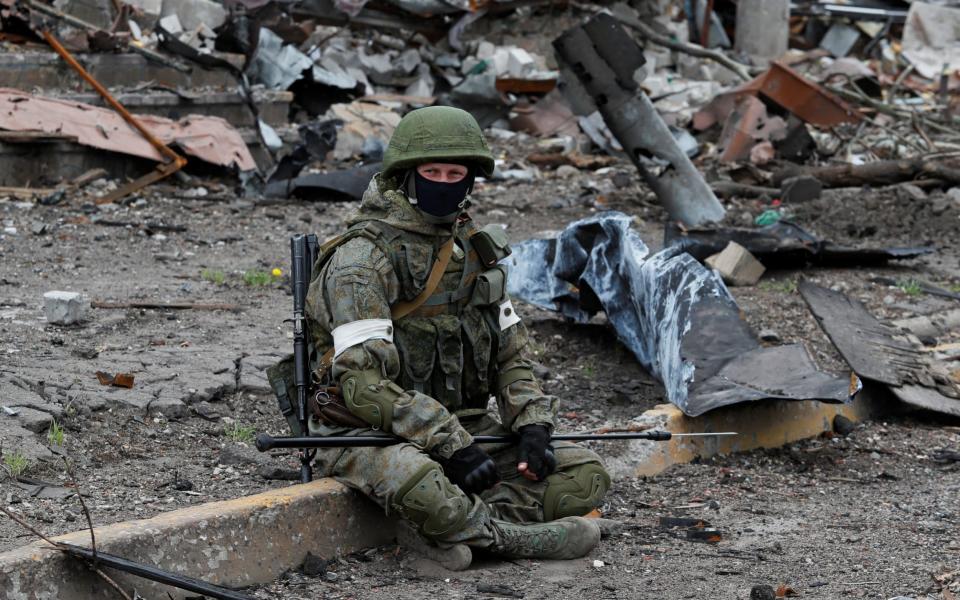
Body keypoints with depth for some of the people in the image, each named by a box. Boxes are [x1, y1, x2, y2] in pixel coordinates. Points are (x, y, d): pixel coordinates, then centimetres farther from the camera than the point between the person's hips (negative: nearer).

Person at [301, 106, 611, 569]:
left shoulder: (472, 249, 12)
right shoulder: (363, 258, -12)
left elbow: (510, 353, 16)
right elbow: (363, 383, -21)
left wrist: (532, 424, -4)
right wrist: (450, 444, -26)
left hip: (466, 427, 7)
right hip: (371, 433, -7)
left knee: (585, 475, -8)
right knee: (414, 477, -43)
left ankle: (457, 527, -20)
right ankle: (510, 537, -19)